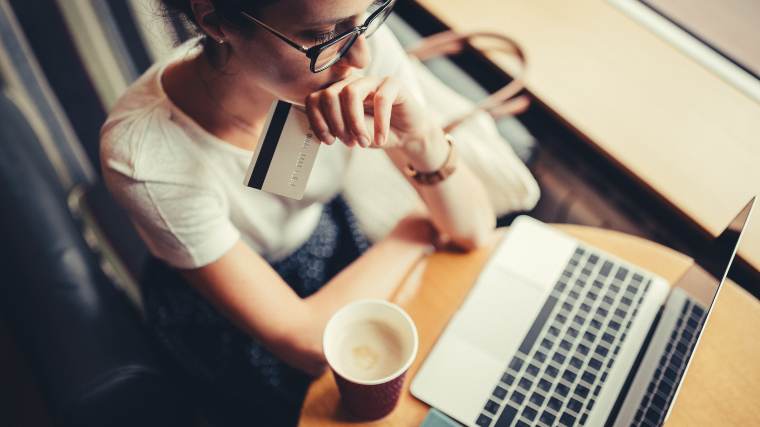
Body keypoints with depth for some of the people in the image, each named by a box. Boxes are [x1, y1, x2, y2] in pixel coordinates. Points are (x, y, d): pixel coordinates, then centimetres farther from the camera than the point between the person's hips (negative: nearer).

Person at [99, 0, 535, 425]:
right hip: (223, 318, -2)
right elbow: (309, 342, -26)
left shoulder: (357, 36, -25)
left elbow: (474, 230, -18)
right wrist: (413, 231, -16)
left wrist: (422, 139, -37)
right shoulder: (144, 154, -35)